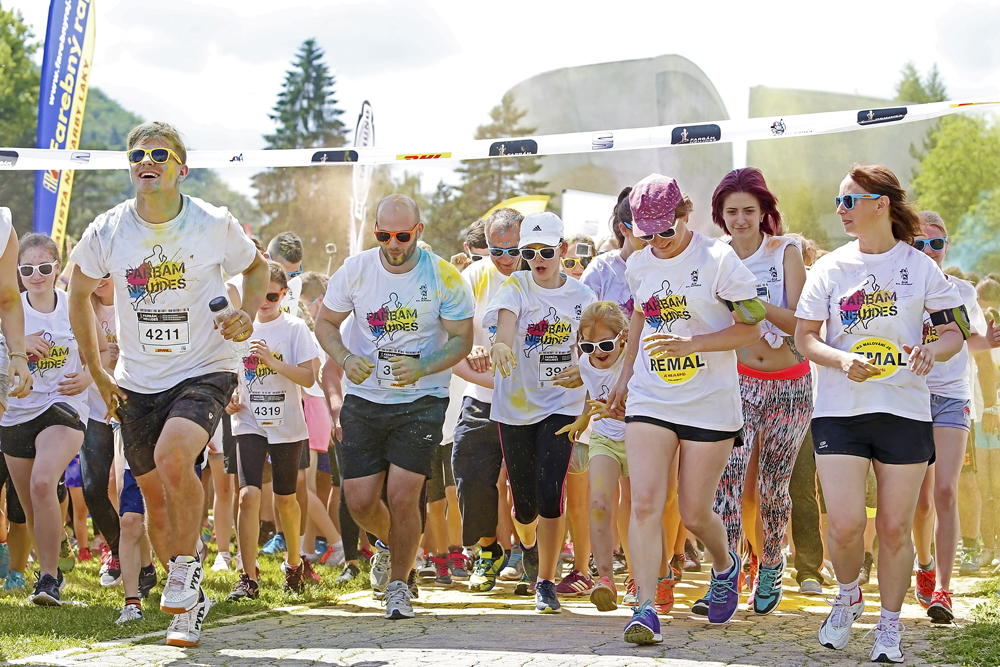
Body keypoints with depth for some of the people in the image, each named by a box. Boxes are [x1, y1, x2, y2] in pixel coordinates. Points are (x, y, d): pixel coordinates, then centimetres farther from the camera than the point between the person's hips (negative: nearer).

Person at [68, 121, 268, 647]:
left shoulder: (215, 225, -9)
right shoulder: (107, 231, -4)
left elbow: (256, 267, 11)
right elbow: (79, 293, 13)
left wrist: (247, 316, -8)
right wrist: (98, 376, 10)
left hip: (205, 371, -3)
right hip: (138, 383, 3)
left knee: (172, 456, -31)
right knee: (155, 500, 7)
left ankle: (186, 565, -9)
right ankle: (190, 602, 28)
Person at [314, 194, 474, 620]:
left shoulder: (444, 278, -10)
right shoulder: (355, 270, -4)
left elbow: (462, 340, -4)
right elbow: (325, 322, 8)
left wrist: (424, 368, -22)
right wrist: (345, 359, -13)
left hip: (422, 400, -2)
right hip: (364, 398, 3)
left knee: (403, 496, -12)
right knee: (360, 500, 0)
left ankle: (398, 585, 11)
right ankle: (389, 542, 37)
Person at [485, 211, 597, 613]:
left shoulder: (581, 296, 3)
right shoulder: (516, 286, -3)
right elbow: (506, 319, -25)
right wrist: (501, 344, -46)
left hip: (562, 403, 0)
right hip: (515, 404, 0)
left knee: (548, 495, -15)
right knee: (524, 502, 7)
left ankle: (546, 582, 0)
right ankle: (528, 548, 43)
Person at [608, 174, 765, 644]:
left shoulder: (718, 259, -8)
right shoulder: (639, 266, 7)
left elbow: (750, 328, -9)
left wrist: (689, 345, -20)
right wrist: (625, 376, 23)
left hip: (710, 403, -4)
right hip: (649, 401, 4)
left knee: (694, 513, 4)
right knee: (645, 503, -12)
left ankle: (725, 566, 37)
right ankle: (645, 609, -11)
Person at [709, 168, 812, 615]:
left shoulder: (785, 252, -4)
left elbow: (799, 322, -14)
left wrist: (750, 301, -26)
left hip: (790, 385, -1)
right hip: (739, 381, 1)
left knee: (772, 487, 7)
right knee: (728, 478, -17)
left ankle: (770, 568, 30)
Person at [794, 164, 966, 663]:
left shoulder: (920, 267, 2)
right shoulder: (830, 267, 5)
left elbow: (954, 331, 4)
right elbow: (805, 336, 4)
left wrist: (933, 351, -18)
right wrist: (842, 360, -15)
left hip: (904, 411, 0)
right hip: (839, 410, 1)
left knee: (895, 528, 3)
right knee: (845, 524, -9)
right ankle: (848, 597, 21)